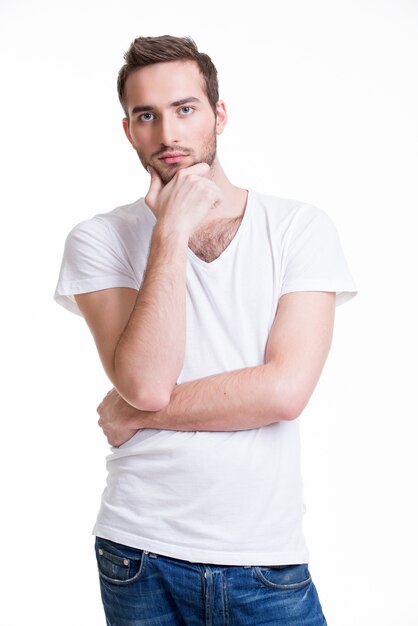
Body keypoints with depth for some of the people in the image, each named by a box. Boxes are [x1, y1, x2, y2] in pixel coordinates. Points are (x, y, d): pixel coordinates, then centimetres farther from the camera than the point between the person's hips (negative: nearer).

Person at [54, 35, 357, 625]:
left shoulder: (301, 228, -3)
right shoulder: (99, 239, -3)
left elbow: (285, 389, -13)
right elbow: (145, 382, -17)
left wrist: (138, 414, -9)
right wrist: (172, 232, -18)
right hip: (142, 554, 0)